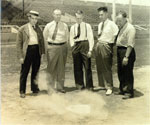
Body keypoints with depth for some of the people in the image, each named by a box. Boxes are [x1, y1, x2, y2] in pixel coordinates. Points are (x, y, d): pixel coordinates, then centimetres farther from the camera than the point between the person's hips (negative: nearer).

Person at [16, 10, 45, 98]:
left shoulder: (38, 28, 10)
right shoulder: (23, 29, -2)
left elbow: (42, 40, 14)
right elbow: (19, 43, -3)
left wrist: (42, 51, 4)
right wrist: (20, 56, -8)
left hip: (37, 50, 4)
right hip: (27, 50, -4)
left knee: (35, 71, 13)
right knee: (24, 72, 3)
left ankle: (34, 88, 30)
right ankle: (22, 91, 14)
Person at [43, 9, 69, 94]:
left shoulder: (65, 26, 6)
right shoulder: (48, 26, 2)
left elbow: (67, 38, 10)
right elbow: (44, 38, 6)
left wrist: (66, 48, 4)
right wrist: (46, 49, 0)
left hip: (62, 47, 2)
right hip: (52, 47, -2)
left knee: (61, 68, 9)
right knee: (51, 68, 0)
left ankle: (60, 87, 21)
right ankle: (51, 88, 10)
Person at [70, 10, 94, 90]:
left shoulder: (87, 26, 3)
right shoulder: (73, 27, 12)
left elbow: (91, 38, -2)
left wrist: (90, 50, -10)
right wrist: (73, 47, 2)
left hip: (85, 45, -3)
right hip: (76, 47, 3)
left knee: (87, 66, -2)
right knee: (77, 67, 6)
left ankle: (89, 86, 6)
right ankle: (80, 85, 18)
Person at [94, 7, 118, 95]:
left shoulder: (111, 24, -10)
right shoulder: (100, 25, 13)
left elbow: (117, 35, -17)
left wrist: (112, 42, -12)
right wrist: (99, 43, 11)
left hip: (106, 46, -7)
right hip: (98, 45, 8)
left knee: (107, 68, -3)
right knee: (99, 67, 13)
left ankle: (109, 87, 7)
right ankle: (102, 85, 26)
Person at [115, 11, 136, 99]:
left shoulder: (130, 28, -15)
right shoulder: (121, 28, 13)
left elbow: (130, 45, -20)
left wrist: (126, 57, -23)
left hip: (127, 51, -9)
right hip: (120, 51, 9)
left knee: (128, 73, -2)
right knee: (120, 72, 16)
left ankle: (129, 92, 8)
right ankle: (122, 89, 30)